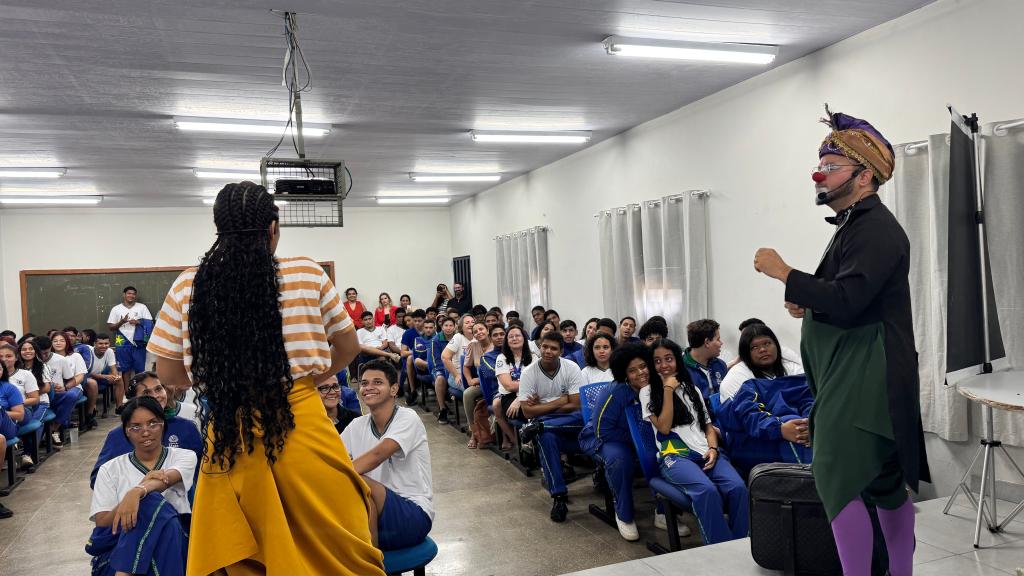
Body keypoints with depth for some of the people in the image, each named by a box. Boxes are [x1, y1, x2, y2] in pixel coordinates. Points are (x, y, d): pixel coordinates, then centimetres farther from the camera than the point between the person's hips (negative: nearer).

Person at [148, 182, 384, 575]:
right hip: (302, 431, -2)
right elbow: (347, 347, 9)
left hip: (229, 439, 2)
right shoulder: (307, 274, -4)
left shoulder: (188, 286, 0)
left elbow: (169, 375, 8)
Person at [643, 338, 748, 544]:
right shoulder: (648, 392, 12)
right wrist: (668, 389, -1)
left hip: (706, 453, 4)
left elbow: (708, 425, 21)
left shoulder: (692, 389, 26)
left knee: (738, 488, -27)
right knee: (707, 490, -36)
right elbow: (664, 427, -2)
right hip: (674, 456, -4)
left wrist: (713, 448, 0)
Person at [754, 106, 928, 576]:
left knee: (838, 480, -9)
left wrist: (783, 273, -18)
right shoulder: (855, 226, 17)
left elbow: (847, 300, -26)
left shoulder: (876, 229, -15)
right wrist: (807, 304, 4)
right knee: (884, 481, 16)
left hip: (865, 377, -10)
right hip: (854, 374, 10)